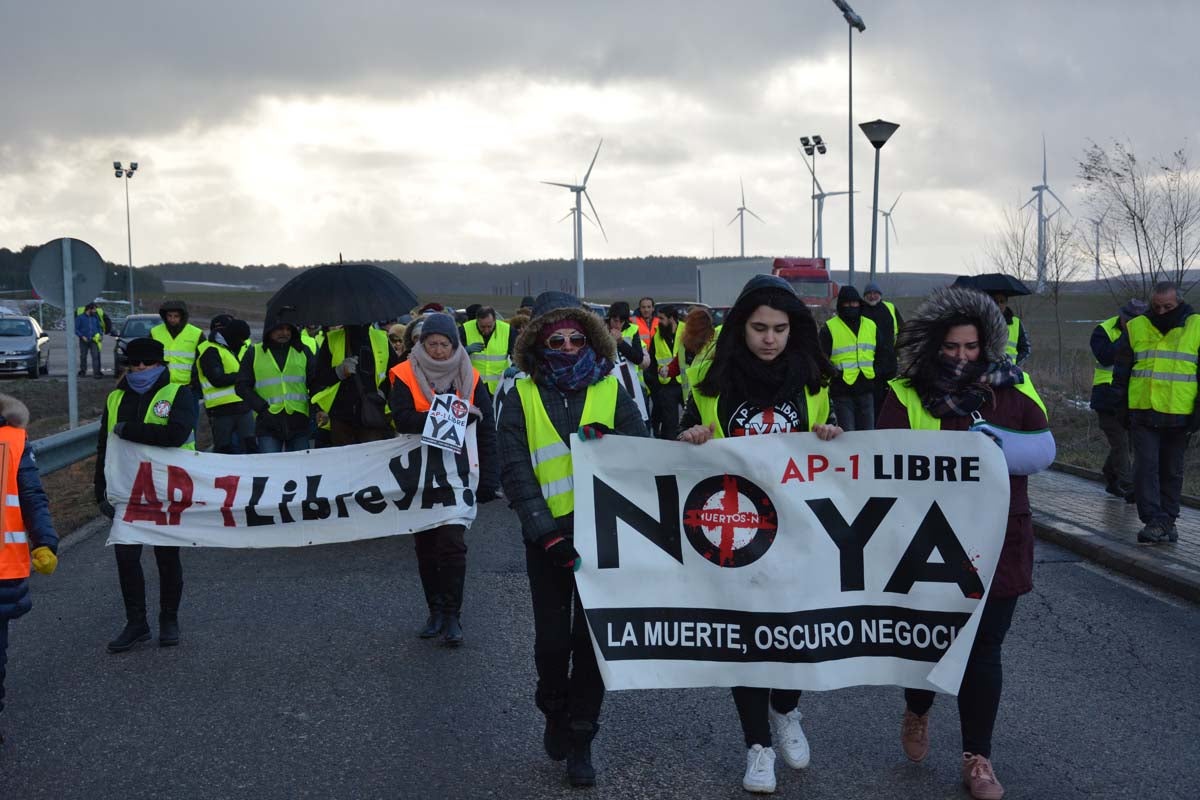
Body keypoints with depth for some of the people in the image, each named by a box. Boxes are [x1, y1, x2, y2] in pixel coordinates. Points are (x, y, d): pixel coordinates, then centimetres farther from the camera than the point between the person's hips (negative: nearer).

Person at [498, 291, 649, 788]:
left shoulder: (611, 392, 5)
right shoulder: (522, 399, 1)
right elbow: (514, 471, -6)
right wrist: (547, 533, -16)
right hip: (547, 536, 0)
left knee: (593, 636, 5)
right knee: (552, 637, 6)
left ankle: (581, 737, 21)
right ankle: (554, 711, 35)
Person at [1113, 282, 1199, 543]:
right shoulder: (1136, 328, 4)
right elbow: (1121, 371, 11)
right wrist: (1122, 407, 6)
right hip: (1143, 414, 0)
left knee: (1172, 471, 9)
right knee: (1146, 466, -9)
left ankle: (1167, 520, 19)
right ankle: (1154, 520, -9)